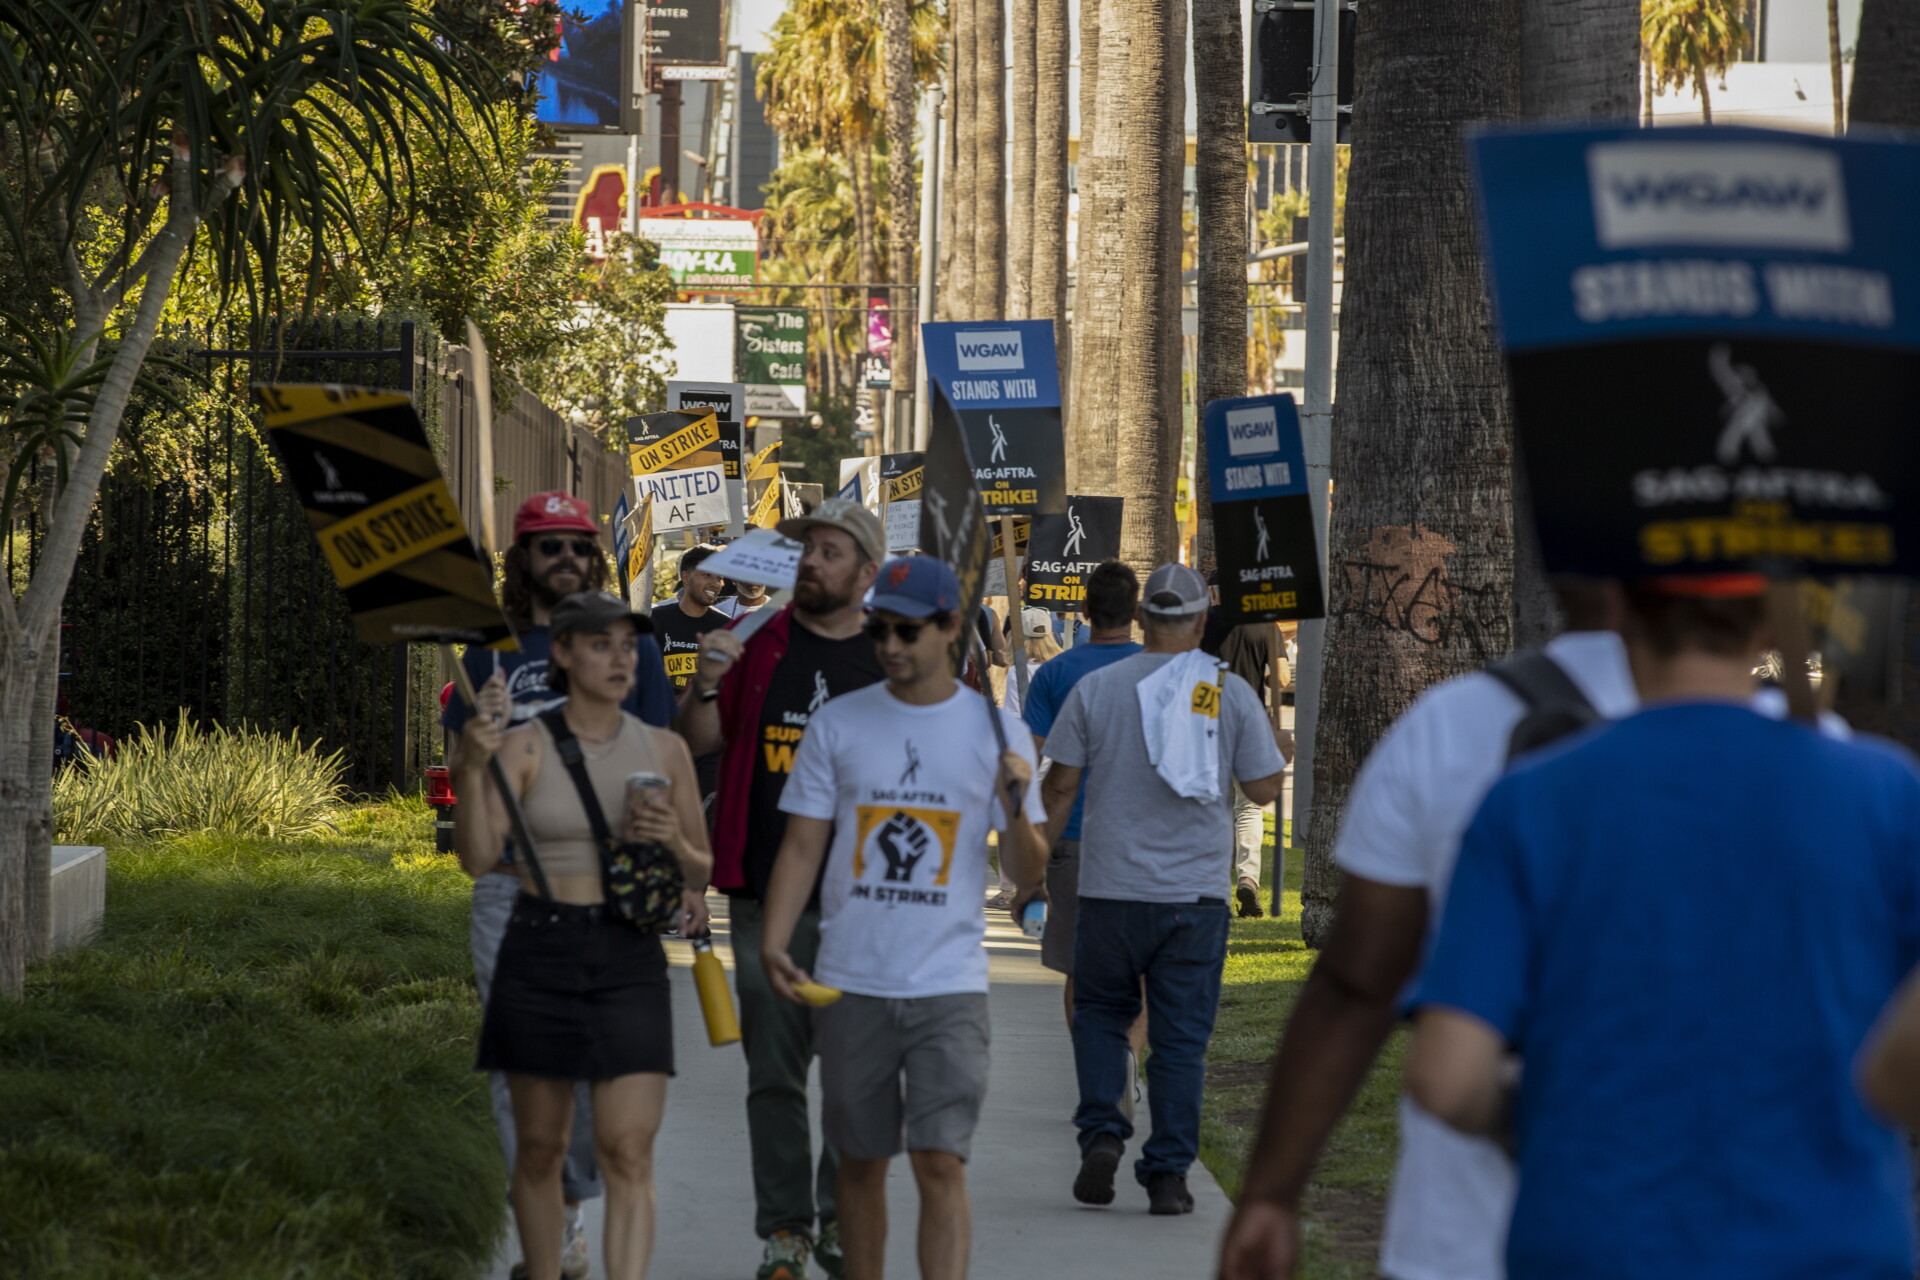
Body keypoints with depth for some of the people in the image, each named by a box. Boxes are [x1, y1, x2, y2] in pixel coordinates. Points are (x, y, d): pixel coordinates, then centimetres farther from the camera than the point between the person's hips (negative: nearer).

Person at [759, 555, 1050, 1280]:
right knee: (860, 1163, 9)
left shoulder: (995, 731, 2)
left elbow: (1026, 877, 3)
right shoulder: (837, 725, 4)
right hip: (852, 982, 2)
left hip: (949, 984, -2)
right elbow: (802, 846, 5)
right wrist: (772, 944, -8)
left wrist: (1017, 810, -16)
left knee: (941, 1164, -11)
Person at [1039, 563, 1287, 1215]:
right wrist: (1266, 734, 21)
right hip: (1196, 893, 0)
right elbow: (1265, 788, 3)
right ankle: (1168, 1174, 1)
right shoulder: (1230, 693, 0)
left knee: (1100, 1014, 18)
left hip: (1112, 890, 0)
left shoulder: (1097, 688, -1)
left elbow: (1061, 783, 0)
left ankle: (1101, 1132, -1)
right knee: (1180, 1037, 4)